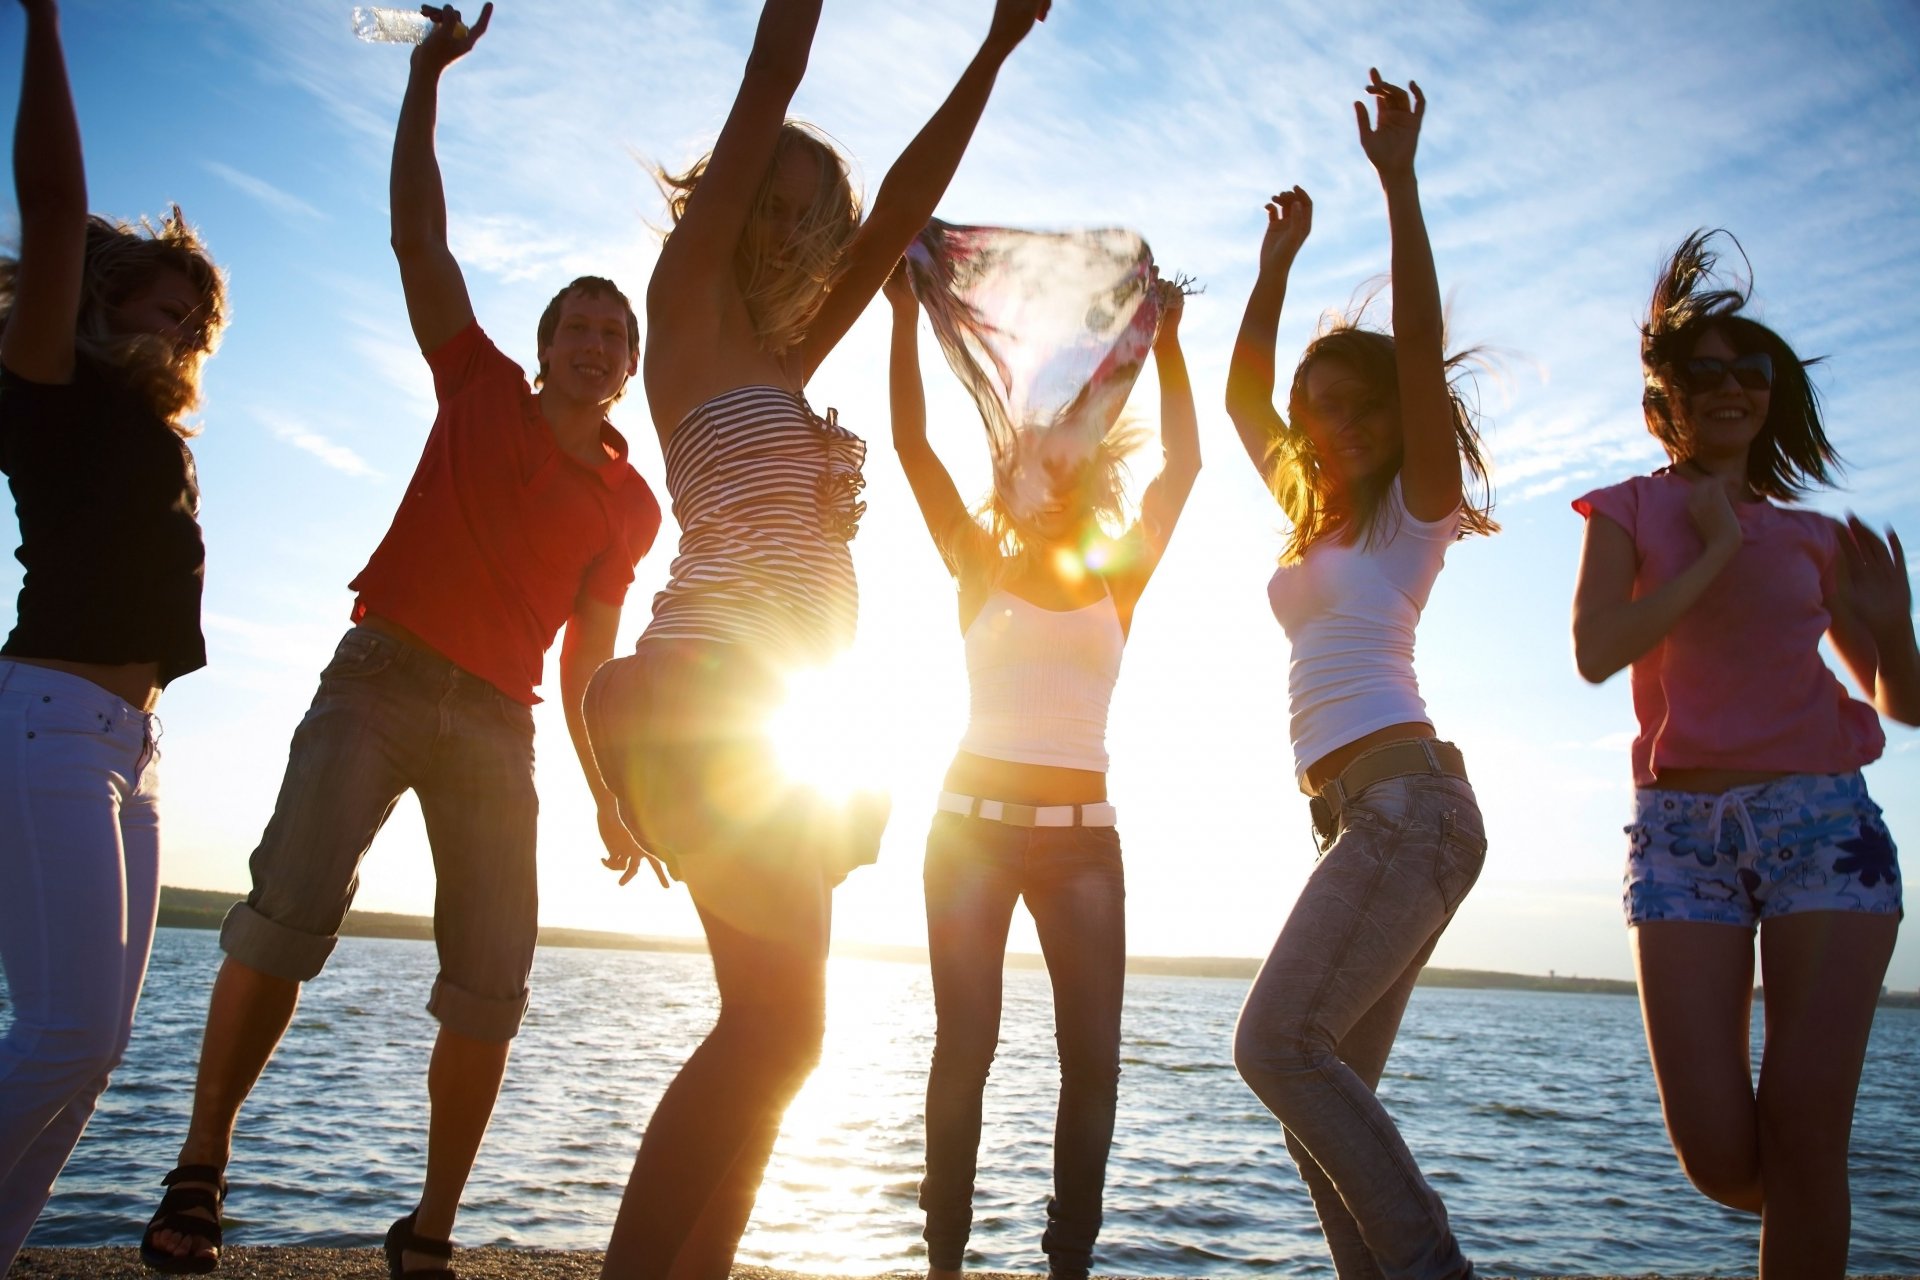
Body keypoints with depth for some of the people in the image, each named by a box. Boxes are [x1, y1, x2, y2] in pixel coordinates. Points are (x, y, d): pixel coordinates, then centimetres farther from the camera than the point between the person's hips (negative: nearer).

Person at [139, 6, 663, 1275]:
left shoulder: (631, 506, 11)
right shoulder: (481, 392, 9)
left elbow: (587, 658, 11)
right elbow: (418, 238, 5)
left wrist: (608, 790, 3)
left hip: (499, 726, 2)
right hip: (382, 680, -2)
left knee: (492, 985, -5)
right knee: (289, 911, -17)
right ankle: (200, 1171, -1)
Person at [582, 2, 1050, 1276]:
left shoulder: (783, 360, 23)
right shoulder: (688, 316, 4)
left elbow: (904, 208, 24)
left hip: (773, 720, 8)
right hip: (717, 695, -8)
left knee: (773, 1024, 7)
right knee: (777, 1021, -13)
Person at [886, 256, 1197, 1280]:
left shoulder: (1116, 584, 12)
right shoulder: (981, 572, 8)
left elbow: (1182, 464, 7)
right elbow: (911, 443, 1)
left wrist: (1166, 340, 8)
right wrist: (906, 315, -4)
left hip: (1083, 837, 2)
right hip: (974, 822, -2)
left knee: (1092, 1056, -2)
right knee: (966, 1042, -4)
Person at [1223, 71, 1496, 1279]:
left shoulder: (1416, 507, 3)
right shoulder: (1318, 515, 22)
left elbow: (1421, 343, -10)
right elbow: (1242, 397, 27)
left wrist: (1399, 178, -13)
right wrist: (1278, 260, 25)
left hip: (1406, 798, -8)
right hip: (1368, 816, 8)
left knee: (1279, 1041, -20)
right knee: (1332, 1095, 4)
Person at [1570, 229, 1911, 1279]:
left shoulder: (1814, 536, 14)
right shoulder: (1630, 509, 7)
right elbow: (1596, 650, -10)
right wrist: (1713, 554, -7)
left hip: (1825, 818, 2)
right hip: (1681, 828, -1)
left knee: (1802, 1132, -6)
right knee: (1717, 1157, -4)